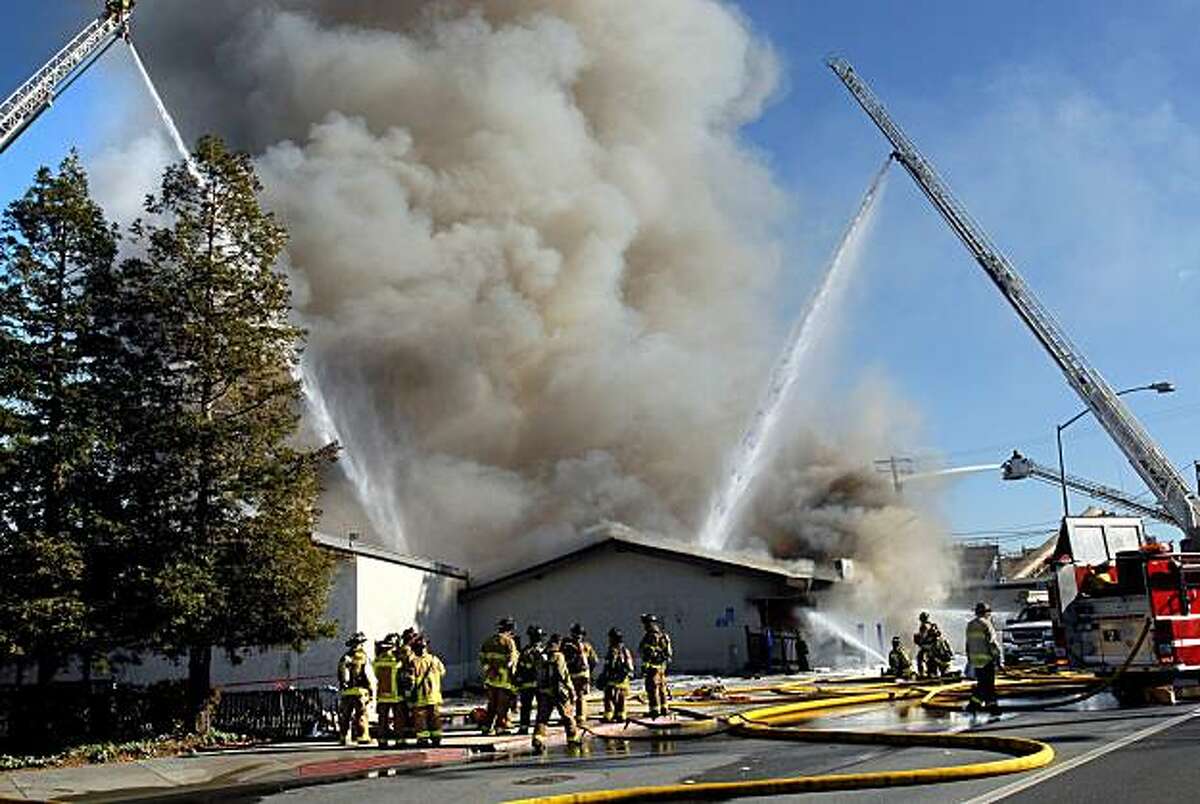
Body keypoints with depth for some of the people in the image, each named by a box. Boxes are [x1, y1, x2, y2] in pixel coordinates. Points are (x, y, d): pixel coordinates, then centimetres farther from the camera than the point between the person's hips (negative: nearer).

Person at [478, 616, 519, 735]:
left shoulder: (489, 641, 11)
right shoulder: (509, 641, -9)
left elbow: (482, 657, 14)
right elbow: (512, 659, -13)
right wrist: (513, 672, -2)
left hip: (491, 677, 6)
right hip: (504, 678, -6)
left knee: (491, 704, 16)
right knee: (503, 704, 3)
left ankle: (487, 726, 16)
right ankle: (500, 727, 3)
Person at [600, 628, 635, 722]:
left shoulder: (613, 651, -15)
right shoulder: (626, 651, 7)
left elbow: (608, 667, -16)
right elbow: (630, 667, 12)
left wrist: (602, 679, -9)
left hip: (613, 680, -7)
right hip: (624, 680, 7)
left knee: (609, 698, 1)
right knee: (620, 699, 15)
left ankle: (608, 716, 1)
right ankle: (620, 716, 19)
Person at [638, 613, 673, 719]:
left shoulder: (650, 636, -17)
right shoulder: (663, 635, 13)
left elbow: (647, 654, -22)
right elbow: (668, 652, 18)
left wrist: (644, 667, -20)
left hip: (653, 666, -9)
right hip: (662, 666, 9)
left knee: (652, 689, -4)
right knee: (662, 688, 17)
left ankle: (655, 710, -5)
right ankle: (664, 708, 24)